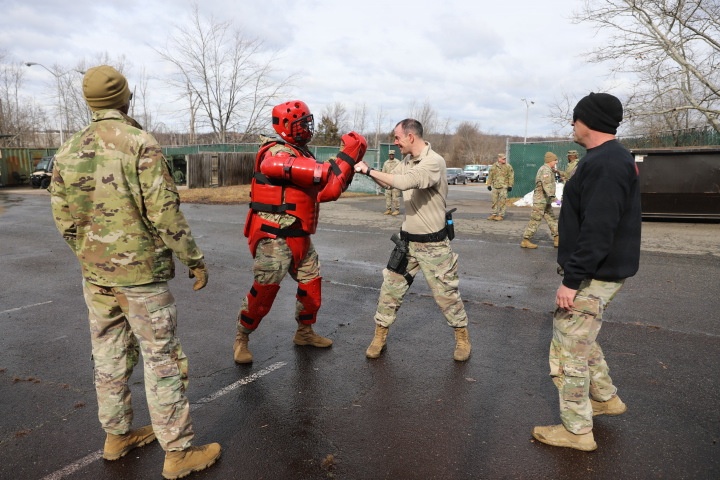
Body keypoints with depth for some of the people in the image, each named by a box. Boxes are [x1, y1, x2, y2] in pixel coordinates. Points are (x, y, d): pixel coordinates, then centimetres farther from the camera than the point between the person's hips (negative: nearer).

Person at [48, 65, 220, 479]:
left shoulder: (69, 151, 5)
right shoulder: (139, 143, -15)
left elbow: (65, 219, 8)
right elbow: (164, 212, -19)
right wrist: (195, 259, -9)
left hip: (95, 276, 7)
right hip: (141, 274, -7)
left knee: (110, 357, 18)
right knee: (163, 361, 2)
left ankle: (118, 436, 33)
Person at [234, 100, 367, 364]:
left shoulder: (301, 155, 15)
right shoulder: (275, 153, -15)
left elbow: (326, 190, 9)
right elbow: (321, 173, -30)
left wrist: (349, 163, 0)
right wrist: (347, 156, -22)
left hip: (299, 236, 9)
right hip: (273, 236, -9)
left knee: (311, 283, 15)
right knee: (264, 290, -7)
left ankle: (304, 332, 33)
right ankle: (241, 339, 13)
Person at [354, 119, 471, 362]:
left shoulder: (434, 162, -21)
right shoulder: (407, 161, 3)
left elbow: (404, 182, -35)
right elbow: (387, 182, 15)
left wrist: (369, 170, -27)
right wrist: (367, 170, -2)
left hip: (433, 243, -6)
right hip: (407, 239, 6)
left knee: (445, 293, 6)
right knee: (391, 287, 8)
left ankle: (462, 336, 28)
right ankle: (380, 336, 22)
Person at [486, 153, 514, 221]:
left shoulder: (508, 166, -1)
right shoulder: (493, 166, 7)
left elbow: (511, 177, 0)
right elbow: (490, 176, 12)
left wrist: (510, 185, -4)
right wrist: (489, 184, 8)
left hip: (503, 187, -3)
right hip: (495, 186, 3)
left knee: (502, 201, -5)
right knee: (495, 201, 10)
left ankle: (501, 215, 2)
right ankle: (494, 214, 20)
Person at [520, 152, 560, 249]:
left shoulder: (548, 170, 19)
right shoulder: (546, 170, -14)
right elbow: (547, 184, -28)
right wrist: (551, 196, -35)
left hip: (545, 200, 11)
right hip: (541, 199, -11)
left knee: (552, 219, 10)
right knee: (535, 220, -7)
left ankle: (557, 239, 14)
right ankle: (525, 241, -2)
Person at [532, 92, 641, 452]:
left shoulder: (604, 164, -21)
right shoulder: (613, 158, 13)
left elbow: (597, 231, -27)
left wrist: (572, 280, -24)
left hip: (594, 275, -11)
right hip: (600, 271, 11)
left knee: (568, 350, 0)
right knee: (579, 336, 25)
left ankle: (577, 431, 14)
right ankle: (606, 397, 41)